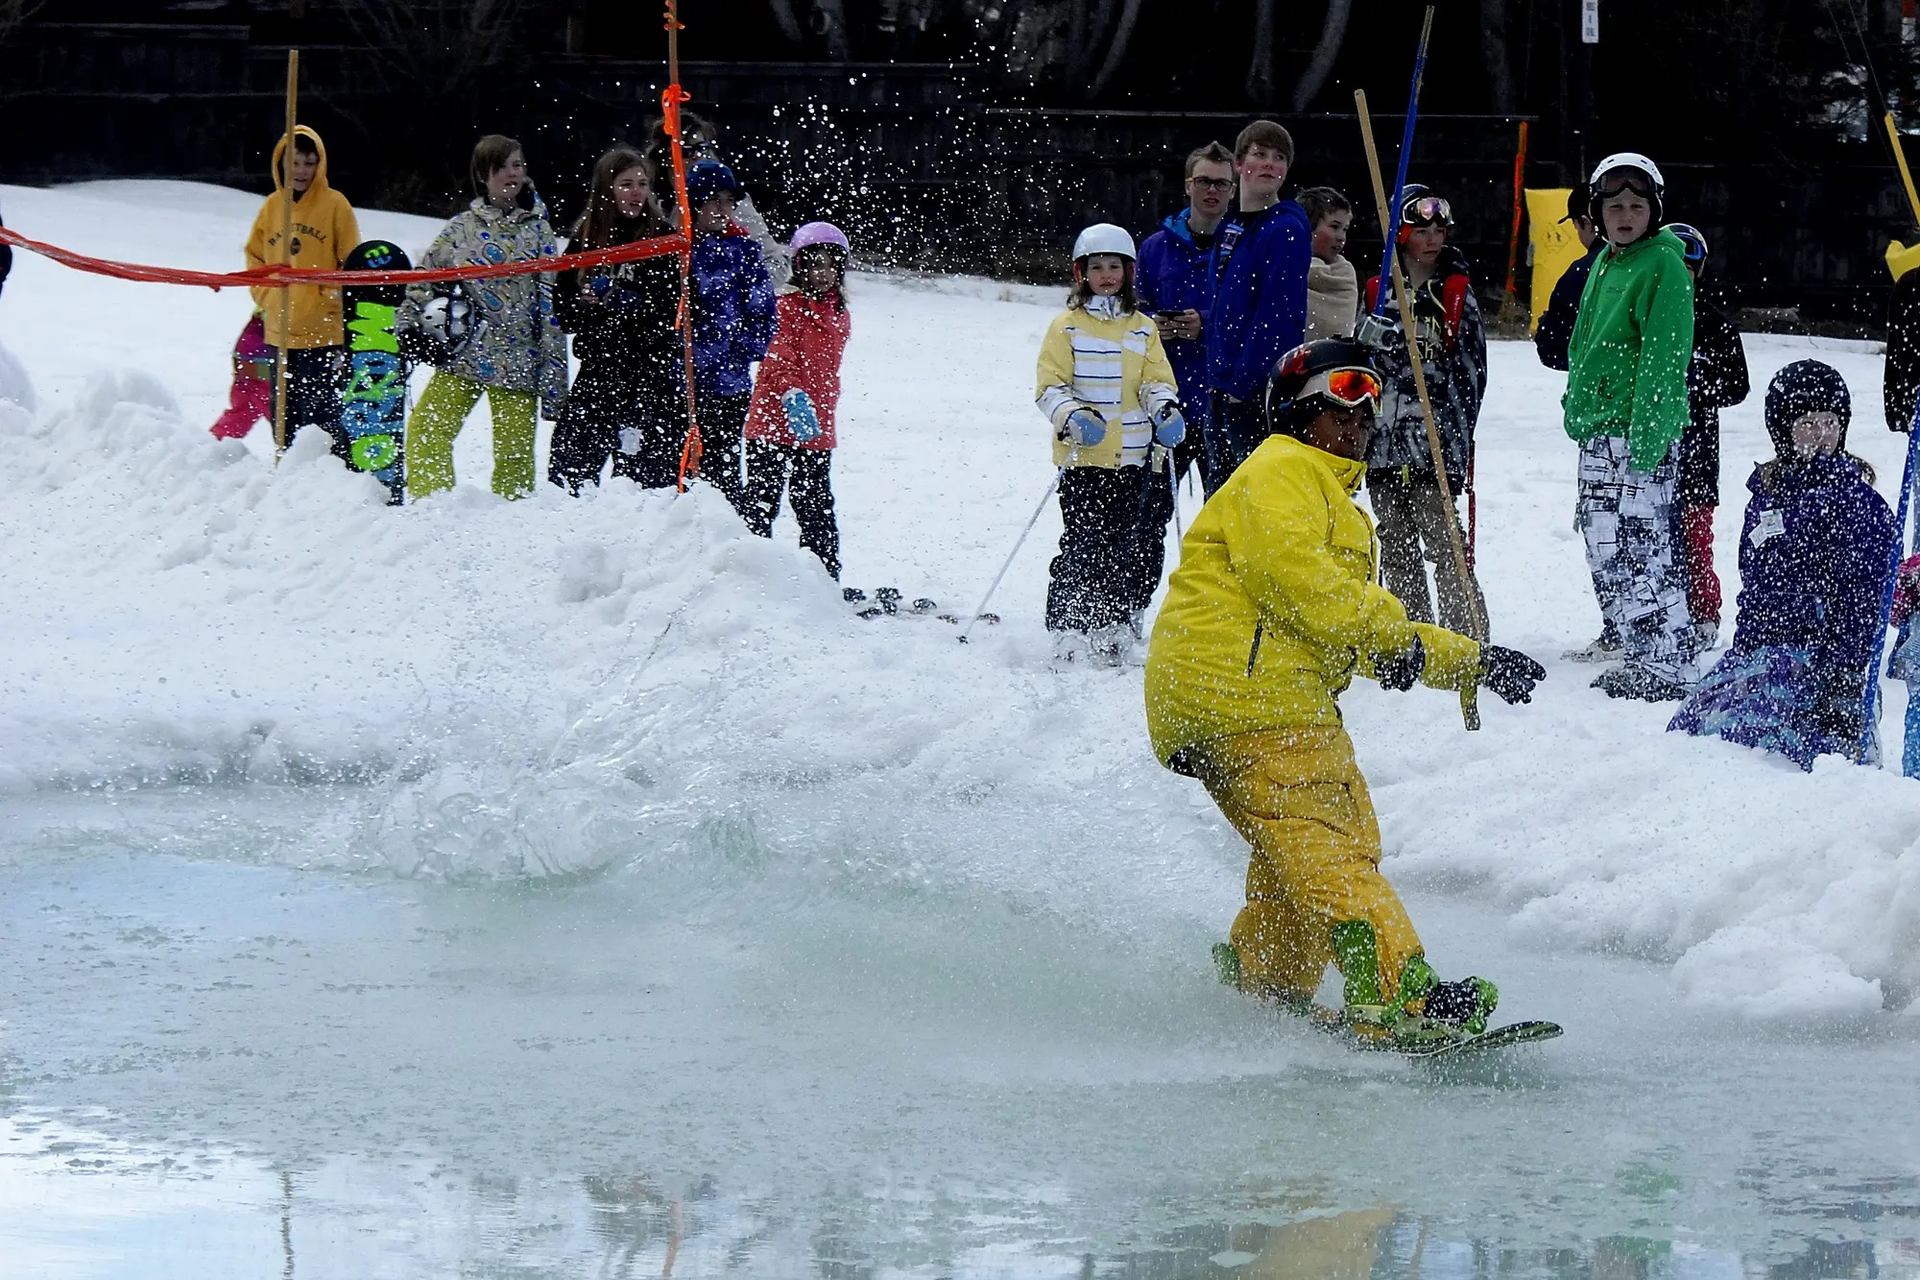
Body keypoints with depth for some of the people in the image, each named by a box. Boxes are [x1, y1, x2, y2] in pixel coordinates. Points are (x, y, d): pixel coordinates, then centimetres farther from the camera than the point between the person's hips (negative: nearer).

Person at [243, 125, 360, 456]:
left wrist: (335, 300, -11)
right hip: (279, 332, 5)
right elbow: (254, 257, 19)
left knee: (325, 414, -9)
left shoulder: (334, 205, -5)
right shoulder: (271, 207, 8)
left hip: (323, 332, -5)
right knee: (284, 416, 12)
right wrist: (264, 297, 7)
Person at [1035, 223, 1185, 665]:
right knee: (1084, 548, -10)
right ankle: (1070, 636, -6)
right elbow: (1049, 385, 0)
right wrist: (1072, 417, -19)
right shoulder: (1067, 326, 4)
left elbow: (1157, 381, 12)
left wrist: (1165, 410, -10)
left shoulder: (1143, 329, 15)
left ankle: (1119, 629, 12)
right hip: (1085, 458, -4)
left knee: (1141, 548, 0)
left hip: (1136, 458, 4)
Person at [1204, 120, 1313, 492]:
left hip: (1262, 389, -9)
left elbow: (1279, 316, -17)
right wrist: (1217, 376, 13)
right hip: (1223, 391, 9)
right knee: (1221, 492, 14)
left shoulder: (1286, 231, -11)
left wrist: (1245, 379, -19)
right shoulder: (1230, 231, 15)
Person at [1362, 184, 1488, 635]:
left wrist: (1460, 436, -6)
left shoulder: (1457, 293, 4)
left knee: (1442, 541, -11)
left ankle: (1467, 634, -10)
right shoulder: (1377, 291, 12)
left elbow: (1472, 369, 1)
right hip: (1384, 437, 4)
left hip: (1435, 439, -4)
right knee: (1396, 547, 8)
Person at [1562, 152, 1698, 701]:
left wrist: (1645, 443, -21)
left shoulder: (1664, 266, -10)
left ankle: (1668, 667, -7)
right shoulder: (1605, 264, 16)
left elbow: (1663, 362, -16)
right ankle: (1642, 659, 19)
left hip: (1642, 434, -9)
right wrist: (1581, 399, 20)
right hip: (1598, 433, 9)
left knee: (1638, 553, -11)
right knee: (1606, 554, 11)